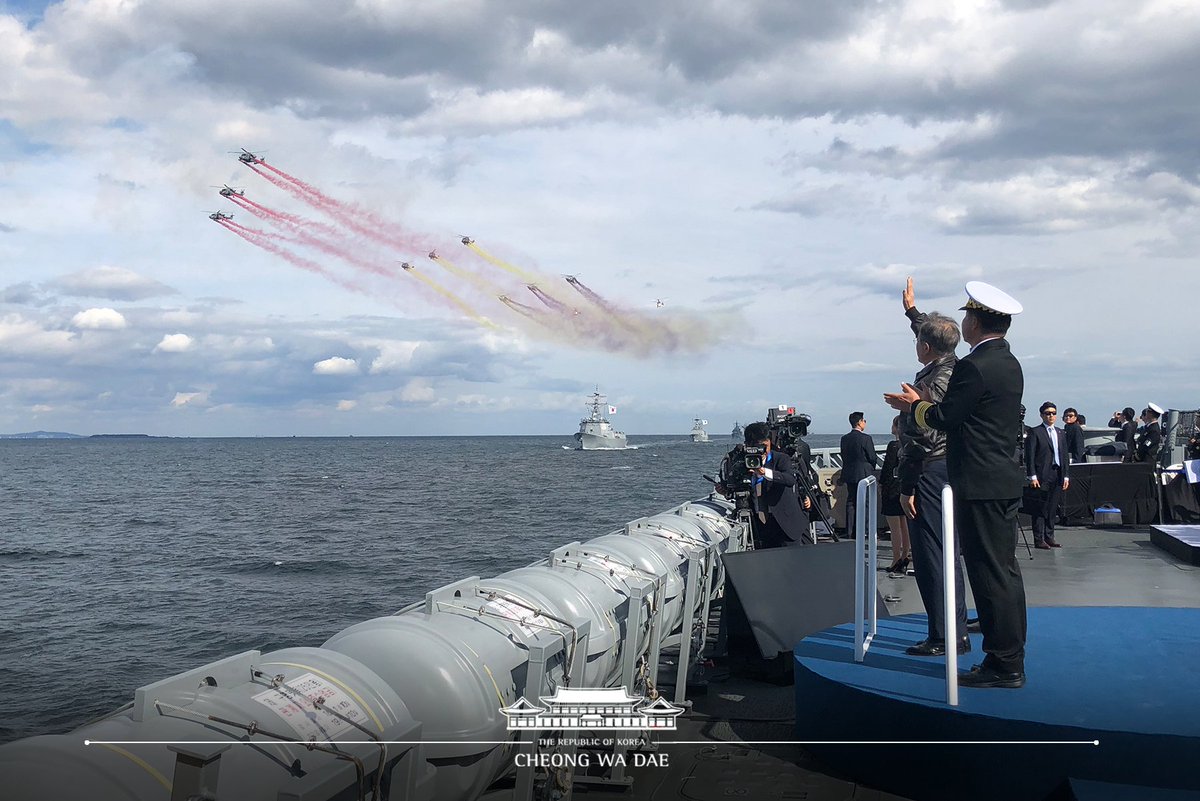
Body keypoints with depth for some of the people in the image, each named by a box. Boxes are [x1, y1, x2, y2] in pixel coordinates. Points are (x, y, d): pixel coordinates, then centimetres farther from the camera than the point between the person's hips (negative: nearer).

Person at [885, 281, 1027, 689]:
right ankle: (1011, 659, 21)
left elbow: (946, 418, -13)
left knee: (991, 574, -5)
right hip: (1006, 481, 10)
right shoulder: (1009, 364, 14)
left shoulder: (973, 366, -17)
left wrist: (915, 406, 6)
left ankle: (1003, 665, 0)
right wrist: (925, 403, 17)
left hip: (980, 485, -10)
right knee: (1005, 570, 14)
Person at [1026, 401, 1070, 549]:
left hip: (1057, 475, 6)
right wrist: (1032, 476, -13)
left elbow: (1065, 455, 17)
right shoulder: (1035, 432, -2)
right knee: (1040, 508, -4)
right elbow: (1030, 455, -7)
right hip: (1042, 475, -6)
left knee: (1053, 508, 8)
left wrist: (1066, 476, 9)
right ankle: (1039, 539, -1)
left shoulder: (1061, 433, 17)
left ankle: (1049, 536, 16)